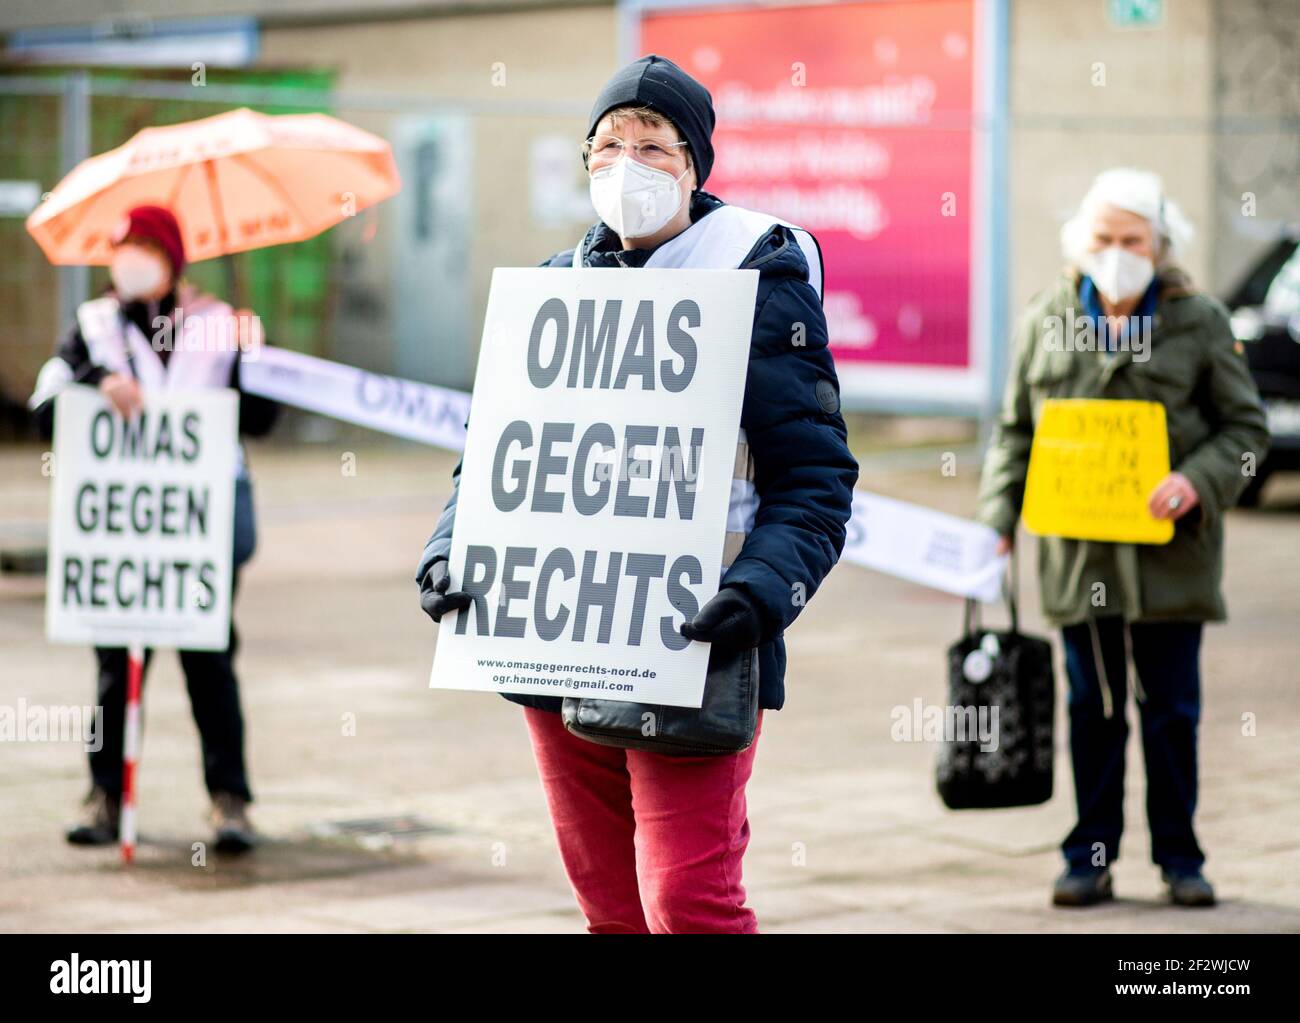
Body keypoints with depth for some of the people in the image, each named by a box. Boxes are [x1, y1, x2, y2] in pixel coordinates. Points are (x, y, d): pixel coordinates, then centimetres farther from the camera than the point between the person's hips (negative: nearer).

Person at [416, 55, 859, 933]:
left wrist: (766, 586, -23)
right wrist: (449, 553, -3)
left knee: (688, 899, -14)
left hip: (690, 647, -5)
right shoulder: (557, 288, 14)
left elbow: (817, 474, -6)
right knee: (610, 905, 10)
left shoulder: (759, 280, -2)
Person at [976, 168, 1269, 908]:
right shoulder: (1047, 321, 6)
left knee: (1172, 708, 4)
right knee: (1093, 708, 8)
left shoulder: (1199, 323, 0)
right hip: (1078, 554, 2)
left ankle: (1180, 856, 15)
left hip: (1169, 554, -2)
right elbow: (1015, 429, 11)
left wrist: (1197, 483, -15)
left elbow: (1245, 426, 3)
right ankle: (1091, 858, 15)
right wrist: (999, 515, 0)